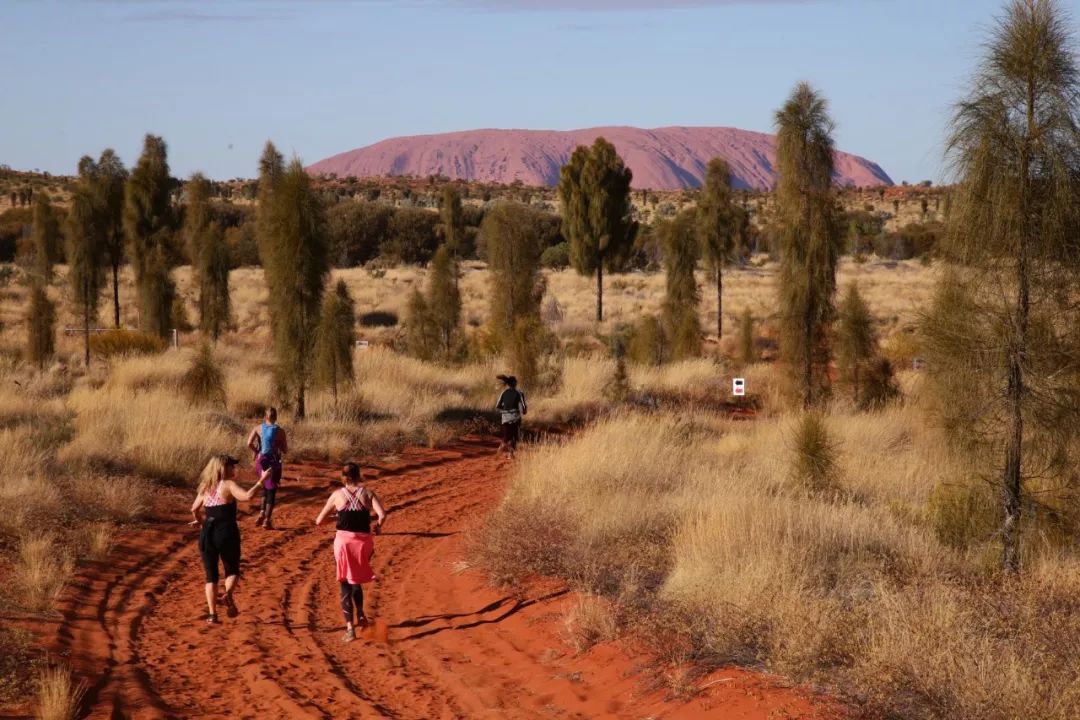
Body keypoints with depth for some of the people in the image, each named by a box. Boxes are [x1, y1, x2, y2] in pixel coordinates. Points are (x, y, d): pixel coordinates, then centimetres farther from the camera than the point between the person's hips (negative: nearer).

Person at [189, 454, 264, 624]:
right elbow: (246, 496, -23)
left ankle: (212, 614, 3)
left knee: (211, 576, 13)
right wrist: (260, 482, -14)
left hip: (207, 534, 4)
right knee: (232, 570, 14)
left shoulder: (205, 488, 12)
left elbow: (194, 509, 22)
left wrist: (199, 521, 41)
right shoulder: (228, 485, -5)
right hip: (226, 533, -4)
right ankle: (228, 594, -17)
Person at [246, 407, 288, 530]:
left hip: (261, 461, 3)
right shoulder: (280, 431, -8)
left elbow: (249, 444, -12)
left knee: (266, 486, 26)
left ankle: (262, 513, 12)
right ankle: (267, 520, -1)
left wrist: (257, 451, 5)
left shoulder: (258, 429, -3)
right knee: (272, 491, 5)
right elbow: (285, 450, -4)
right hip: (274, 462, -3)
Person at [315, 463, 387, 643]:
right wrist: (378, 526, 9)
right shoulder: (367, 493, 3)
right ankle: (360, 616, 34)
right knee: (356, 580, 25)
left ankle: (350, 628, -2)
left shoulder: (338, 495, 3)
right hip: (363, 541, 1)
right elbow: (382, 514, -12)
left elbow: (319, 521, 6)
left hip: (343, 540, -1)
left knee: (345, 584, 6)